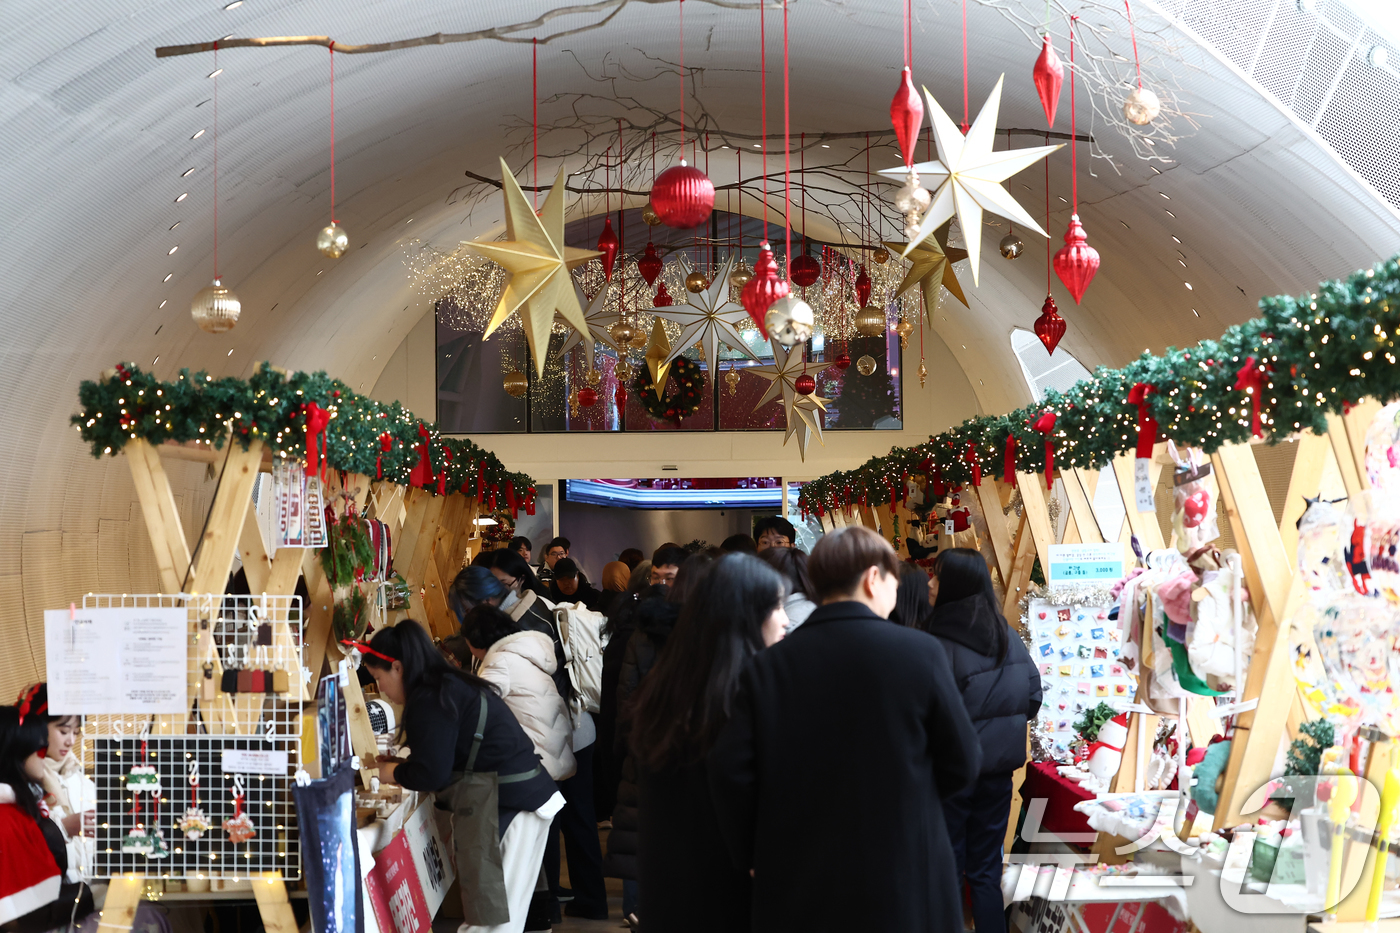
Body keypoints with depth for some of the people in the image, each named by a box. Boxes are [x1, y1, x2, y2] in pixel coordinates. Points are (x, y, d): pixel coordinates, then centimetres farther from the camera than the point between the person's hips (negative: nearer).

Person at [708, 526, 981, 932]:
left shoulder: (767, 665, -2)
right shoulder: (919, 651, -7)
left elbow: (730, 770, -8)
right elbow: (964, 763, -1)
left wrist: (754, 857, 6)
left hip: (795, 888, 2)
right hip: (903, 882, -2)